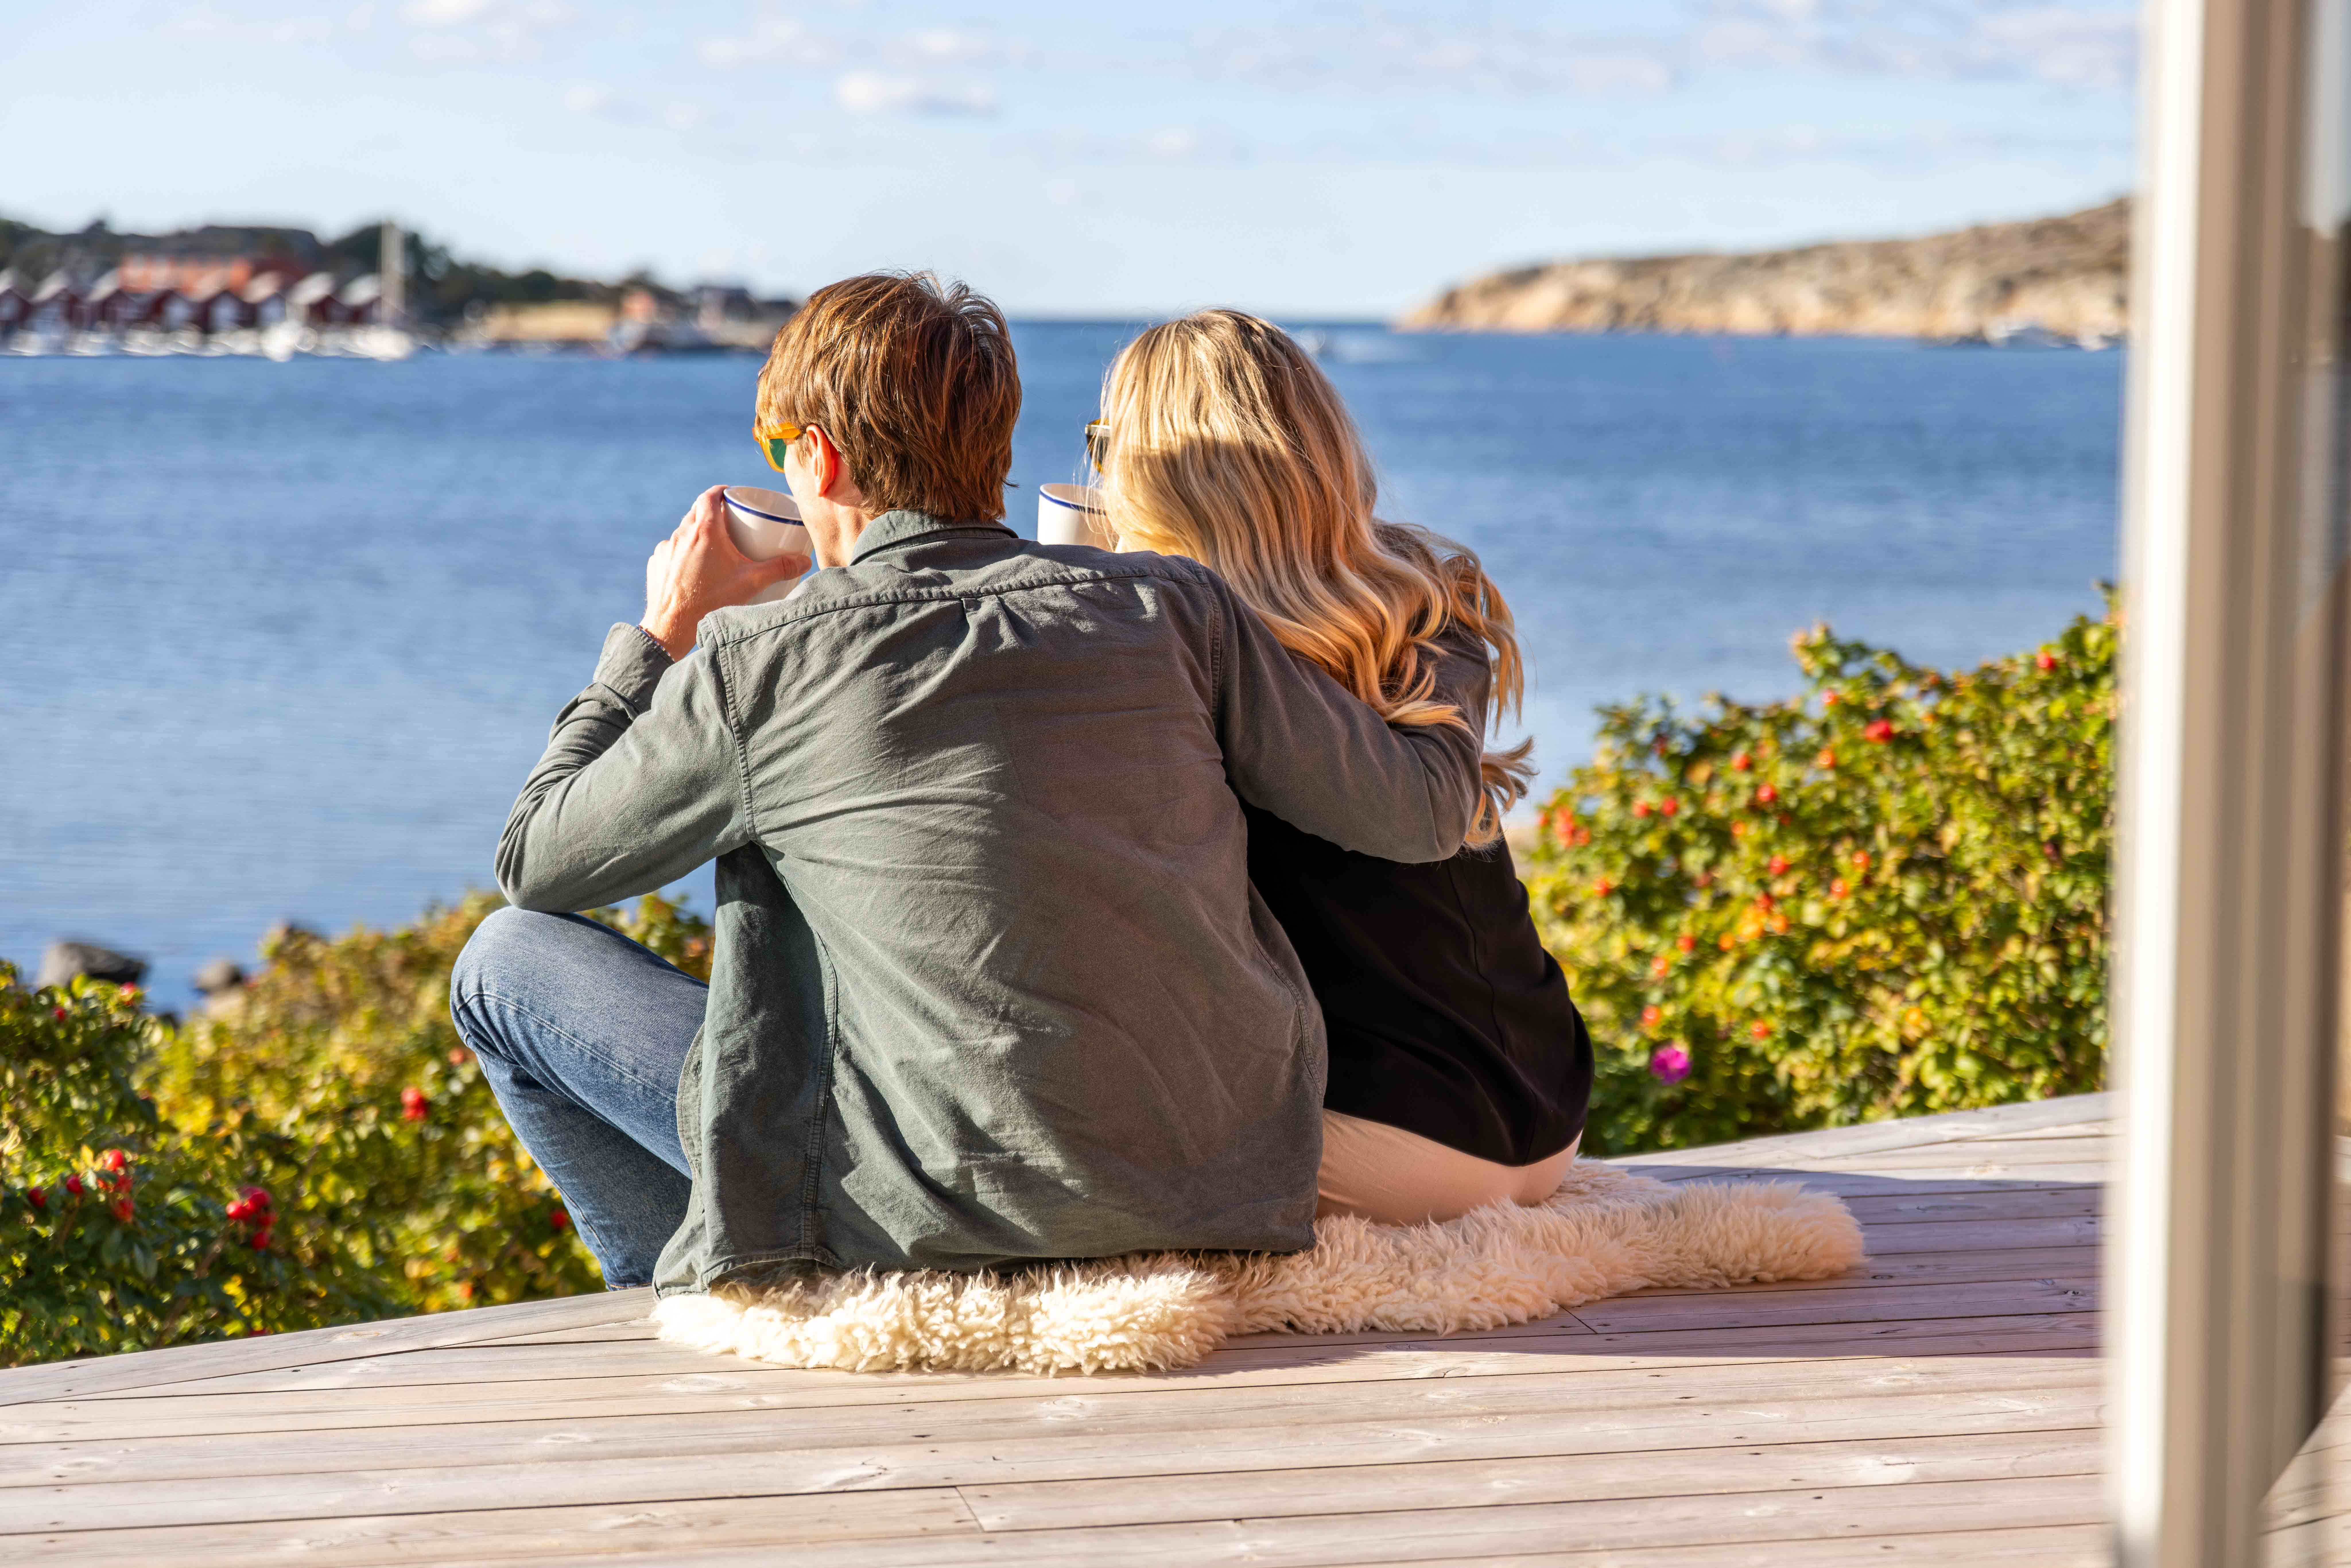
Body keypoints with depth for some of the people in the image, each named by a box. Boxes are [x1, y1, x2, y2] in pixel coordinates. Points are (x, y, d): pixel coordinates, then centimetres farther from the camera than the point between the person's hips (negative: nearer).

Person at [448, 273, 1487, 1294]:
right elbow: (1417, 812, 6)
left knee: (508, 964, 11)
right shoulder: (1172, 607, 2)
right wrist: (1449, 732, 29)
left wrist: (662, 639, 22)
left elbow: (535, 862, 9)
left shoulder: (755, 666, -6)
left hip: (964, 1216, -5)